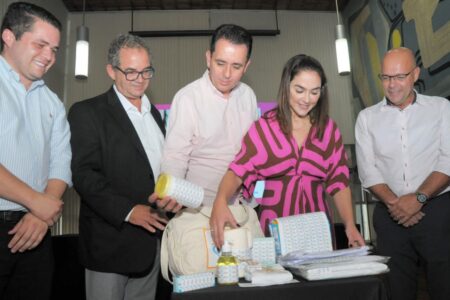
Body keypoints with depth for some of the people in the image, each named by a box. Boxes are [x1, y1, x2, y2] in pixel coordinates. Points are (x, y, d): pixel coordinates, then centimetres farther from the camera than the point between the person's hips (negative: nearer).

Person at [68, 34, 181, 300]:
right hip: (111, 240, -6)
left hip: (152, 237, 6)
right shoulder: (87, 112, -7)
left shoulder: (154, 113, 13)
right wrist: (127, 210, -22)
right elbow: (84, 174, -14)